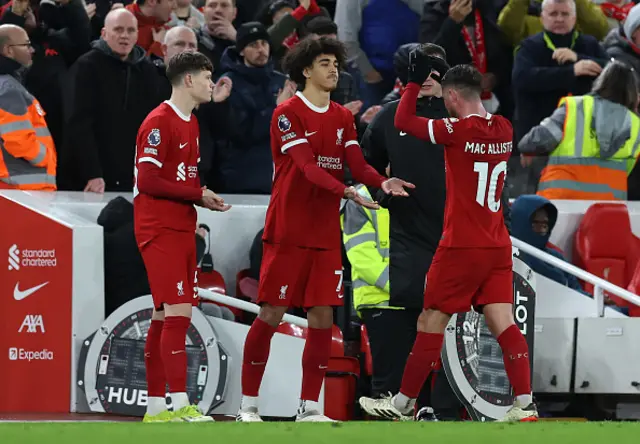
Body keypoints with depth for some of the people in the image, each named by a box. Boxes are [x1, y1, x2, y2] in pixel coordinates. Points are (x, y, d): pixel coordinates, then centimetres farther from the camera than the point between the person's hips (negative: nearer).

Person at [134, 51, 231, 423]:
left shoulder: (191, 123, 17)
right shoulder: (159, 123, -13)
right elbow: (147, 181, -19)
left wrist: (205, 198, 6)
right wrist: (198, 194, -14)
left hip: (182, 229, 9)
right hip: (159, 231, -9)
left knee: (165, 318, 10)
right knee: (178, 313, -15)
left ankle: (155, 406, 12)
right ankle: (180, 405, -18)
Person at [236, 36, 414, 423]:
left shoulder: (344, 118, 13)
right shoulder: (288, 113, -8)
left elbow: (356, 163, 2)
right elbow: (307, 167, -20)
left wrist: (382, 182, -20)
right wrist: (347, 192, -33)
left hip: (326, 233, 6)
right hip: (288, 231, -6)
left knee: (323, 316, 1)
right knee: (272, 314, -4)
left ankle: (310, 408, 6)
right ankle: (249, 403, 5)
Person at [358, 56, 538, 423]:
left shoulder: (458, 130, -15)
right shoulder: (504, 129, 6)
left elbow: (404, 122, -7)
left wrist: (416, 80, 3)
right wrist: (449, 76, 28)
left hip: (462, 247, -6)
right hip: (498, 246, 6)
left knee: (432, 321, 4)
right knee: (503, 324, 0)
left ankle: (404, 402, 14)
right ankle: (525, 404, -12)